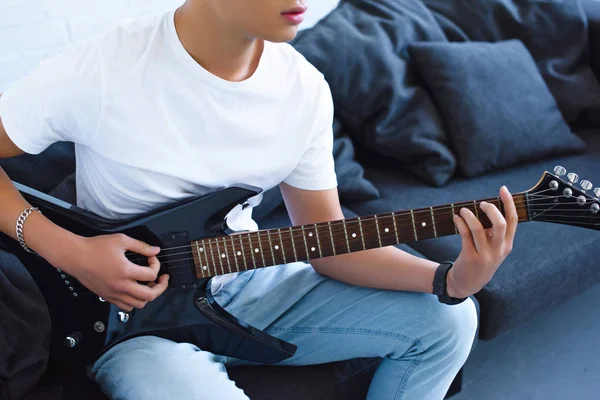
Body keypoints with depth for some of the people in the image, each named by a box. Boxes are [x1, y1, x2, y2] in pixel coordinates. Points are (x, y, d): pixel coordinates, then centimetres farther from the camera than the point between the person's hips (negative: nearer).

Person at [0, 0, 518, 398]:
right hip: (130, 310, -4)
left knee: (447, 321, -4)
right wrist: (69, 252, -21)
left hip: (251, 283, 5)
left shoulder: (305, 89, -7)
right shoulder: (97, 72, -21)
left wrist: (451, 280, -15)